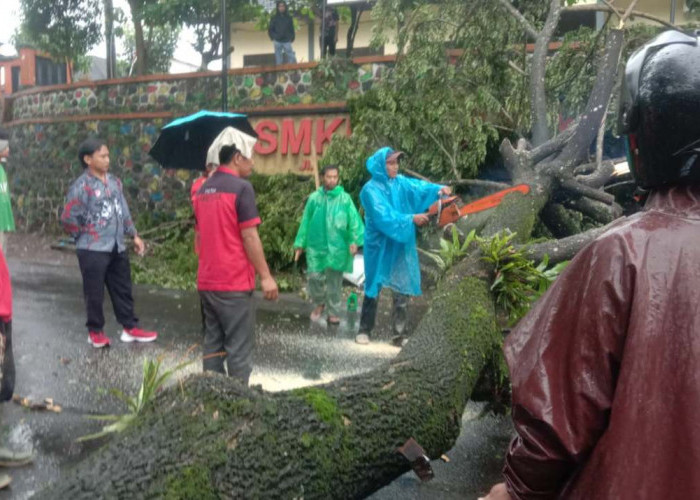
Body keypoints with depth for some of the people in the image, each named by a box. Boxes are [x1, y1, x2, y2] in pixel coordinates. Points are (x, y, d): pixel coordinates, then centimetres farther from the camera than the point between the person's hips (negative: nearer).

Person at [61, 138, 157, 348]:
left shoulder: (114, 181, 7)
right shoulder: (81, 187, -13)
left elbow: (124, 211, 15)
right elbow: (68, 218, -13)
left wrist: (134, 235, 14)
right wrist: (85, 236, -3)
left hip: (117, 248, 6)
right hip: (93, 250, -6)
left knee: (123, 290, 13)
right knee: (95, 293, 5)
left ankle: (130, 328, 22)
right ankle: (95, 331, 21)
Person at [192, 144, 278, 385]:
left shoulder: (203, 189, 12)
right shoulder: (241, 187, -12)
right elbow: (249, 236, -16)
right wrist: (266, 276, -11)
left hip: (207, 281, 8)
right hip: (234, 282, -8)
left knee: (213, 344, 13)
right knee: (239, 347, 1)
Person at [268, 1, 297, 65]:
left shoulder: (289, 18, 7)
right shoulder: (274, 18, 5)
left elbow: (292, 29, 11)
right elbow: (270, 30, 8)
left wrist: (292, 38, 2)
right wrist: (273, 38, -3)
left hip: (287, 41, 0)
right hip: (277, 42, 0)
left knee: (292, 58, -7)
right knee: (278, 59, 3)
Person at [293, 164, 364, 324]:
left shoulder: (345, 198, -1)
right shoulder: (314, 197, 3)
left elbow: (353, 220, -6)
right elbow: (306, 221, 6)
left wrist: (354, 240, -18)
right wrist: (300, 243, 5)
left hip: (337, 247, -1)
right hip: (316, 245, 1)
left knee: (334, 281, 8)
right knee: (314, 277, 1)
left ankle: (333, 312, 21)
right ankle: (319, 304, 28)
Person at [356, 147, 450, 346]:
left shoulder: (401, 182, 6)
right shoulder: (371, 189, -12)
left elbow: (420, 186, -7)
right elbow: (384, 216, -22)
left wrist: (439, 189, -24)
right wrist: (411, 218, -26)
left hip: (401, 246, 5)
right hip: (380, 246, -5)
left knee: (402, 290, 5)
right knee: (374, 288, 4)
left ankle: (399, 334, 11)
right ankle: (364, 331, 17)